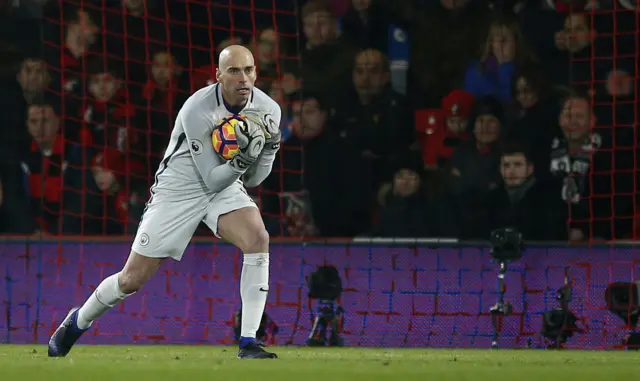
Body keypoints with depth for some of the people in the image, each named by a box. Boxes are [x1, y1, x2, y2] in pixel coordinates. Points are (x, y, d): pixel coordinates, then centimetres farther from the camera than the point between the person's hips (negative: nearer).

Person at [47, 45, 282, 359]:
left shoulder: (268, 111, -10)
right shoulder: (198, 110, -27)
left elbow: (251, 179, 0)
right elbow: (212, 179, -22)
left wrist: (268, 150, -18)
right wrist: (240, 160, -39)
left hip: (225, 185, 4)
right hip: (178, 189, -4)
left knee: (258, 239, -25)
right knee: (133, 278, -1)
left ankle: (249, 343, -21)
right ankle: (78, 322, 29)